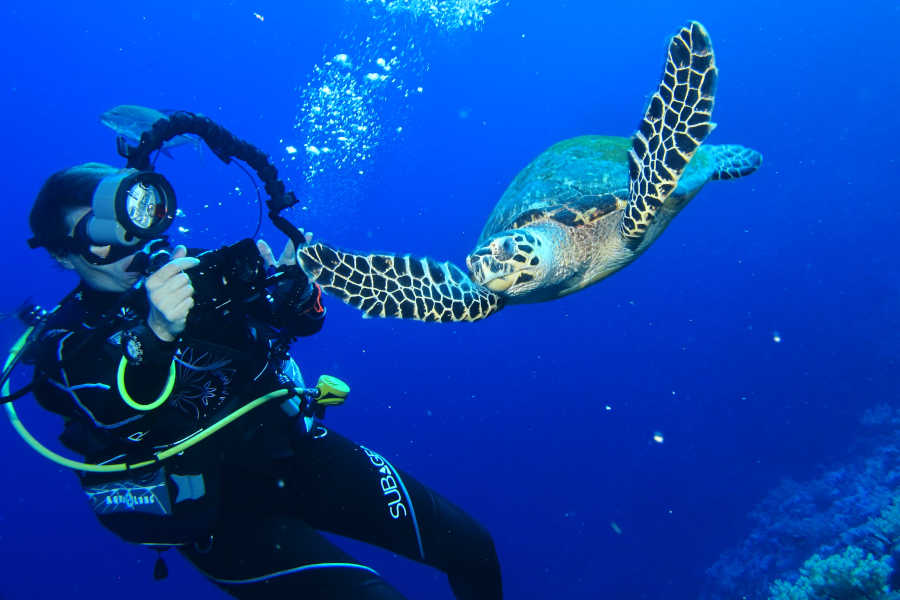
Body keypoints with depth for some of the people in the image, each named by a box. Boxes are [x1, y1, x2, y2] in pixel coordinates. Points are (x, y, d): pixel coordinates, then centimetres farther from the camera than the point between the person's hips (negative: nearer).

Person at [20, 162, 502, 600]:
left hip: (293, 444, 4)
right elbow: (115, 409, -25)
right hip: (215, 504, -3)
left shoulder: (190, 266, 6)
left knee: (471, 547, -2)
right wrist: (157, 332, -45)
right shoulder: (64, 343, -3)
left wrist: (292, 279, -14)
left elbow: (303, 322, 8)